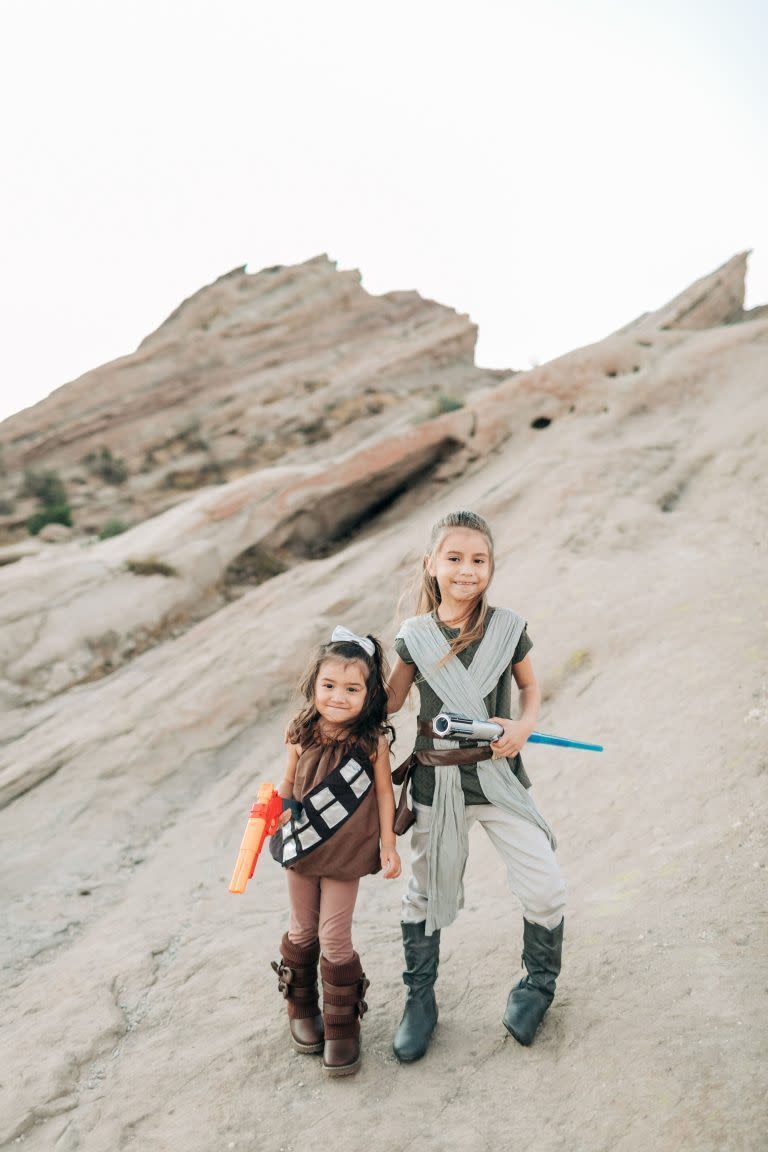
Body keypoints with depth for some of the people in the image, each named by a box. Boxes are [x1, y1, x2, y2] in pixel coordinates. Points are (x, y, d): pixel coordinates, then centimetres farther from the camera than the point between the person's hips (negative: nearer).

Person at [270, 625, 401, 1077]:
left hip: (347, 854, -2)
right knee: (303, 931, 18)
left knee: (335, 940, 2)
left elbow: (384, 792, -7)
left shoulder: (372, 741, -18)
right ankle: (302, 1011, 40)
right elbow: (289, 782, 3)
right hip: (301, 848, 3)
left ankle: (342, 1029, 22)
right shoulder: (303, 736, -12)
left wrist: (388, 846, -5)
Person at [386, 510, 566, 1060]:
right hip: (436, 783, 0)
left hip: (497, 776, 0)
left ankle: (538, 984, 28)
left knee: (545, 889, -3)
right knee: (427, 892, 14)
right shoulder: (414, 636, -6)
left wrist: (524, 725, -10)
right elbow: (391, 700, 6)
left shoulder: (507, 627, -6)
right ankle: (420, 998, 36)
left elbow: (530, 687, 8)